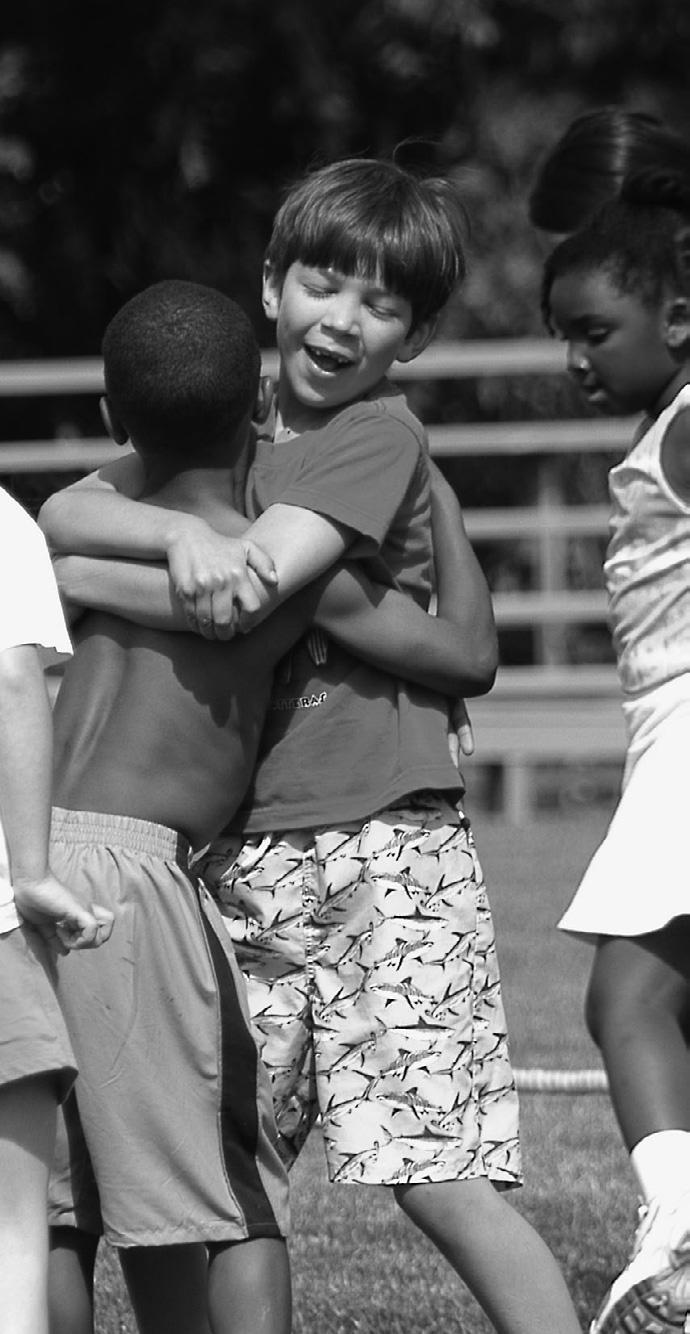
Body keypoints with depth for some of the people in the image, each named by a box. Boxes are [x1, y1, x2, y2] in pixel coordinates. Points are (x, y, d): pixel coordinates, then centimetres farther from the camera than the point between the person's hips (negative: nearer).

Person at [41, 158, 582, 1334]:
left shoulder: (381, 433, -2)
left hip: (385, 847, -6)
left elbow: (253, 587, -15)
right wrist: (178, 538, -16)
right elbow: (62, 517, 2)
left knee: (439, 1179, -11)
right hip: (241, 859, 6)